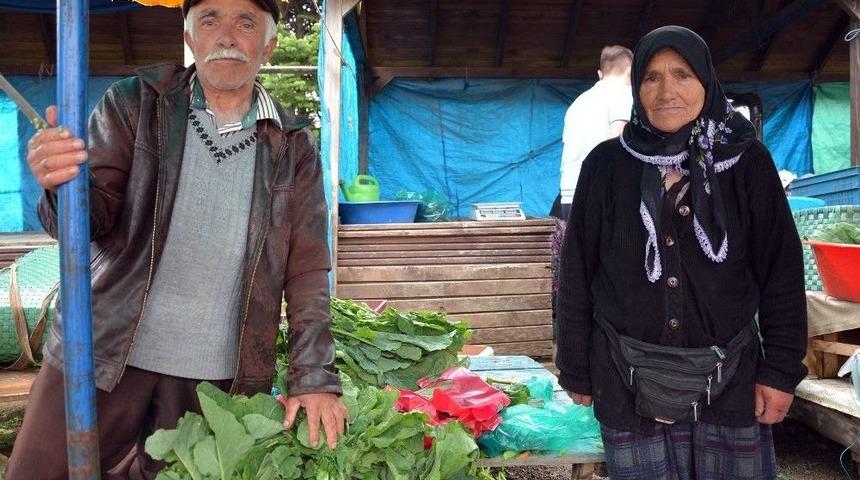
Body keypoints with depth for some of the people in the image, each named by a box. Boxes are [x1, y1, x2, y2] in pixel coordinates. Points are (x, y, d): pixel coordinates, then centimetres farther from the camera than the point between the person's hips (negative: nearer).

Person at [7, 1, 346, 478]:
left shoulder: (292, 148, 2)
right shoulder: (134, 104, 1)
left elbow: (307, 269, 0)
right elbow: (93, 220, -4)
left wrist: (314, 378, -7)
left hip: (217, 373, 1)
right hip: (102, 351, 0)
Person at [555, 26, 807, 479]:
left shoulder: (747, 161, -1)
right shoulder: (606, 165, -2)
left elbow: (782, 271, 2)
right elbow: (577, 274, 1)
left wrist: (781, 370, -2)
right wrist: (576, 371, 3)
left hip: (729, 378, 1)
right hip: (628, 381, 0)